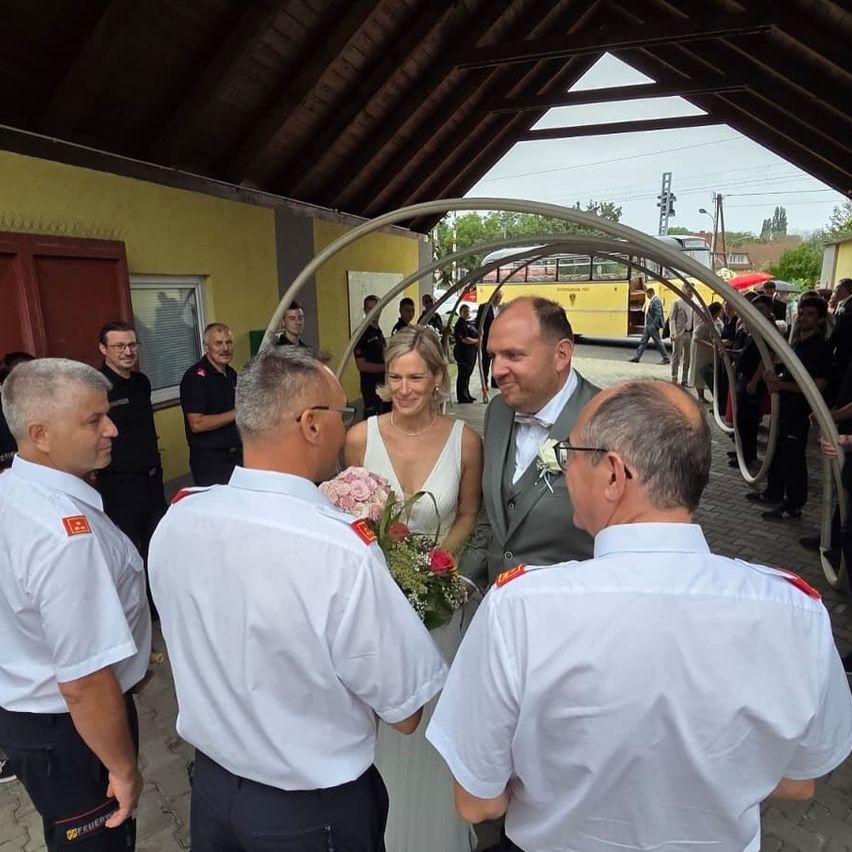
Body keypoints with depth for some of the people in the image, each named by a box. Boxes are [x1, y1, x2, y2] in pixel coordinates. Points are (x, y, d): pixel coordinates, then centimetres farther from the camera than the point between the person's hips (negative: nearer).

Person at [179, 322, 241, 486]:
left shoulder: (231, 374, 11)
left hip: (237, 455, 8)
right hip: (209, 460, -7)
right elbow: (197, 424, -22)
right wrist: (237, 413, -18)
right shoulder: (195, 376, -14)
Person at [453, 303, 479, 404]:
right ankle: (462, 397, 1)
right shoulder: (460, 324, -12)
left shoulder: (469, 323, 15)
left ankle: (466, 395, 23)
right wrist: (477, 340, -9)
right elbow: (465, 339, -19)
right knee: (463, 375, -4)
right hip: (463, 352, -9)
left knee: (468, 374, 14)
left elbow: (476, 334, 28)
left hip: (471, 352, 9)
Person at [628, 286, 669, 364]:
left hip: (653, 326, -10)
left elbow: (658, 314, -22)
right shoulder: (651, 300, 12)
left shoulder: (656, 301, -16)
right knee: (643, 342, 10)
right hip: (648, 325, 10)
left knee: (658, 342, -1)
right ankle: (637, 357, 14)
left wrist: (653, 325, -24)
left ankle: (666, 358, 8)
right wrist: (647, 324, 16)